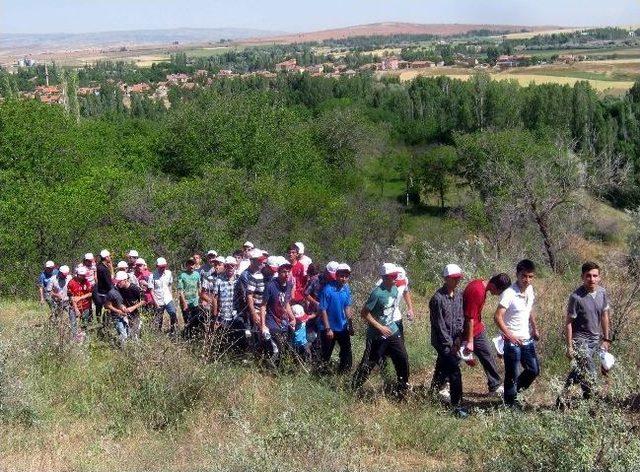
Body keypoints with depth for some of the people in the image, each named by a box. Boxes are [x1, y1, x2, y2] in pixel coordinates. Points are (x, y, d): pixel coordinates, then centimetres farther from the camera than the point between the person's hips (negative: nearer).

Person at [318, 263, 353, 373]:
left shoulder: (346, 288, -2)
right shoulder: (328, 289, -20)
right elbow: (323, 310, -19)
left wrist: (349, 322, 5)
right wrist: (327, 329, -19)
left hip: (342, 327, 5)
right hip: (329, 328, -5)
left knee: (347, 351, 10)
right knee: (326, 354, 8)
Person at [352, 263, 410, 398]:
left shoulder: (395, 289, 1)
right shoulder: (378, 293, -23)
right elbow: (364, 313, -20)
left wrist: (390, 325, 16)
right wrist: (380, 327, -21)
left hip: (392, 331, 7)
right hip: (377, 335, -7)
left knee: (403, 359, 6)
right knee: (369, 363, 2)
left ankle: (402, 389, 23)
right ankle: (354, 388, 19)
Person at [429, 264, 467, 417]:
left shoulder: (459, 295, 3)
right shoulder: (437, 299, -19)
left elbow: (460, 317, 6)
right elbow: (439, 324, -17)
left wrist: (458, 338, -5)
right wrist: (450, 344, -15)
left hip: (453, 340, 7)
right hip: (442, 341, -7)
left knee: (442, 367, 20)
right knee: (455, 371, -12)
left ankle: (434, 391, 40)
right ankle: (456, 405, -6)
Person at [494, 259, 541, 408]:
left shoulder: (530, 290, 2)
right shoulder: (509, 293, -21)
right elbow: (498, 316, -23)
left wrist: (535, 328, 11)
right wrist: (509, 335, -27)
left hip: (528, 340, 7)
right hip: (513, 342, -7)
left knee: (534, 370, 15)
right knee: (512, 374, 4)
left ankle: (516, 388, 37)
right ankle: (510, 402, 22)